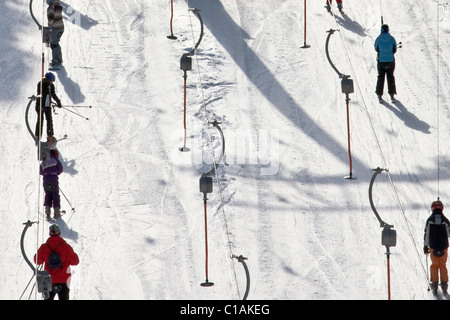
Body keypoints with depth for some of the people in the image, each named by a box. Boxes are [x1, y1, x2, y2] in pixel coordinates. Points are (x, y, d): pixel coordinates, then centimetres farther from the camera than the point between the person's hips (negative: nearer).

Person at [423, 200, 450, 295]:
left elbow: (426, 234, 0)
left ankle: (434, 284, 8)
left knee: (434, 265, 13)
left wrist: (425, 246, 10)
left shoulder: (430, 220, -6)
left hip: (433, 247, 0)